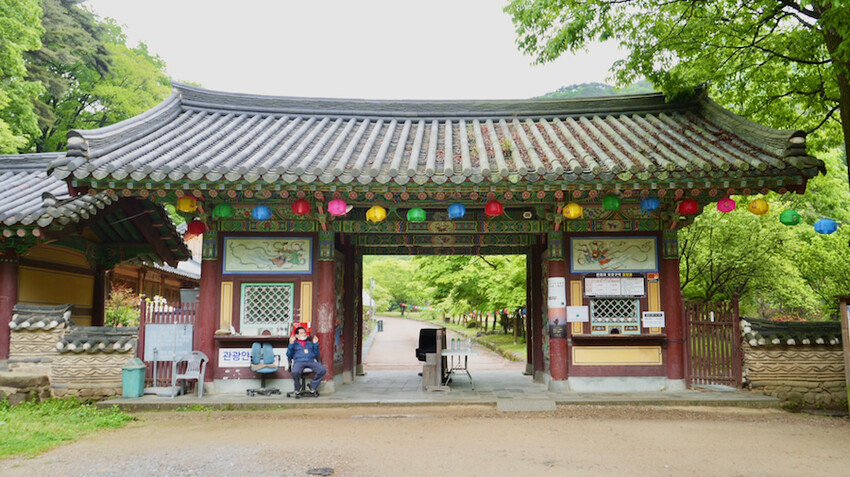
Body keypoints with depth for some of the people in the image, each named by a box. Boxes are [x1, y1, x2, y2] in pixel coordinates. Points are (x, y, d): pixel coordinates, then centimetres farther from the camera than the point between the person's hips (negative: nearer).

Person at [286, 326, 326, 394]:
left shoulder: (310, 343, 29)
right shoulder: (294, 344, 22)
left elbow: (316, 354, 20)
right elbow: (289, 355, 9)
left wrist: (315, 344, 11)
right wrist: (291, 344, 1)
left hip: (311, 361, 2)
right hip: (299, 362, -2)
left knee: (323, 370, -26)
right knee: (295, 372, -38)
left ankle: (312, 386, -7)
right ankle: (297, 388, -9)